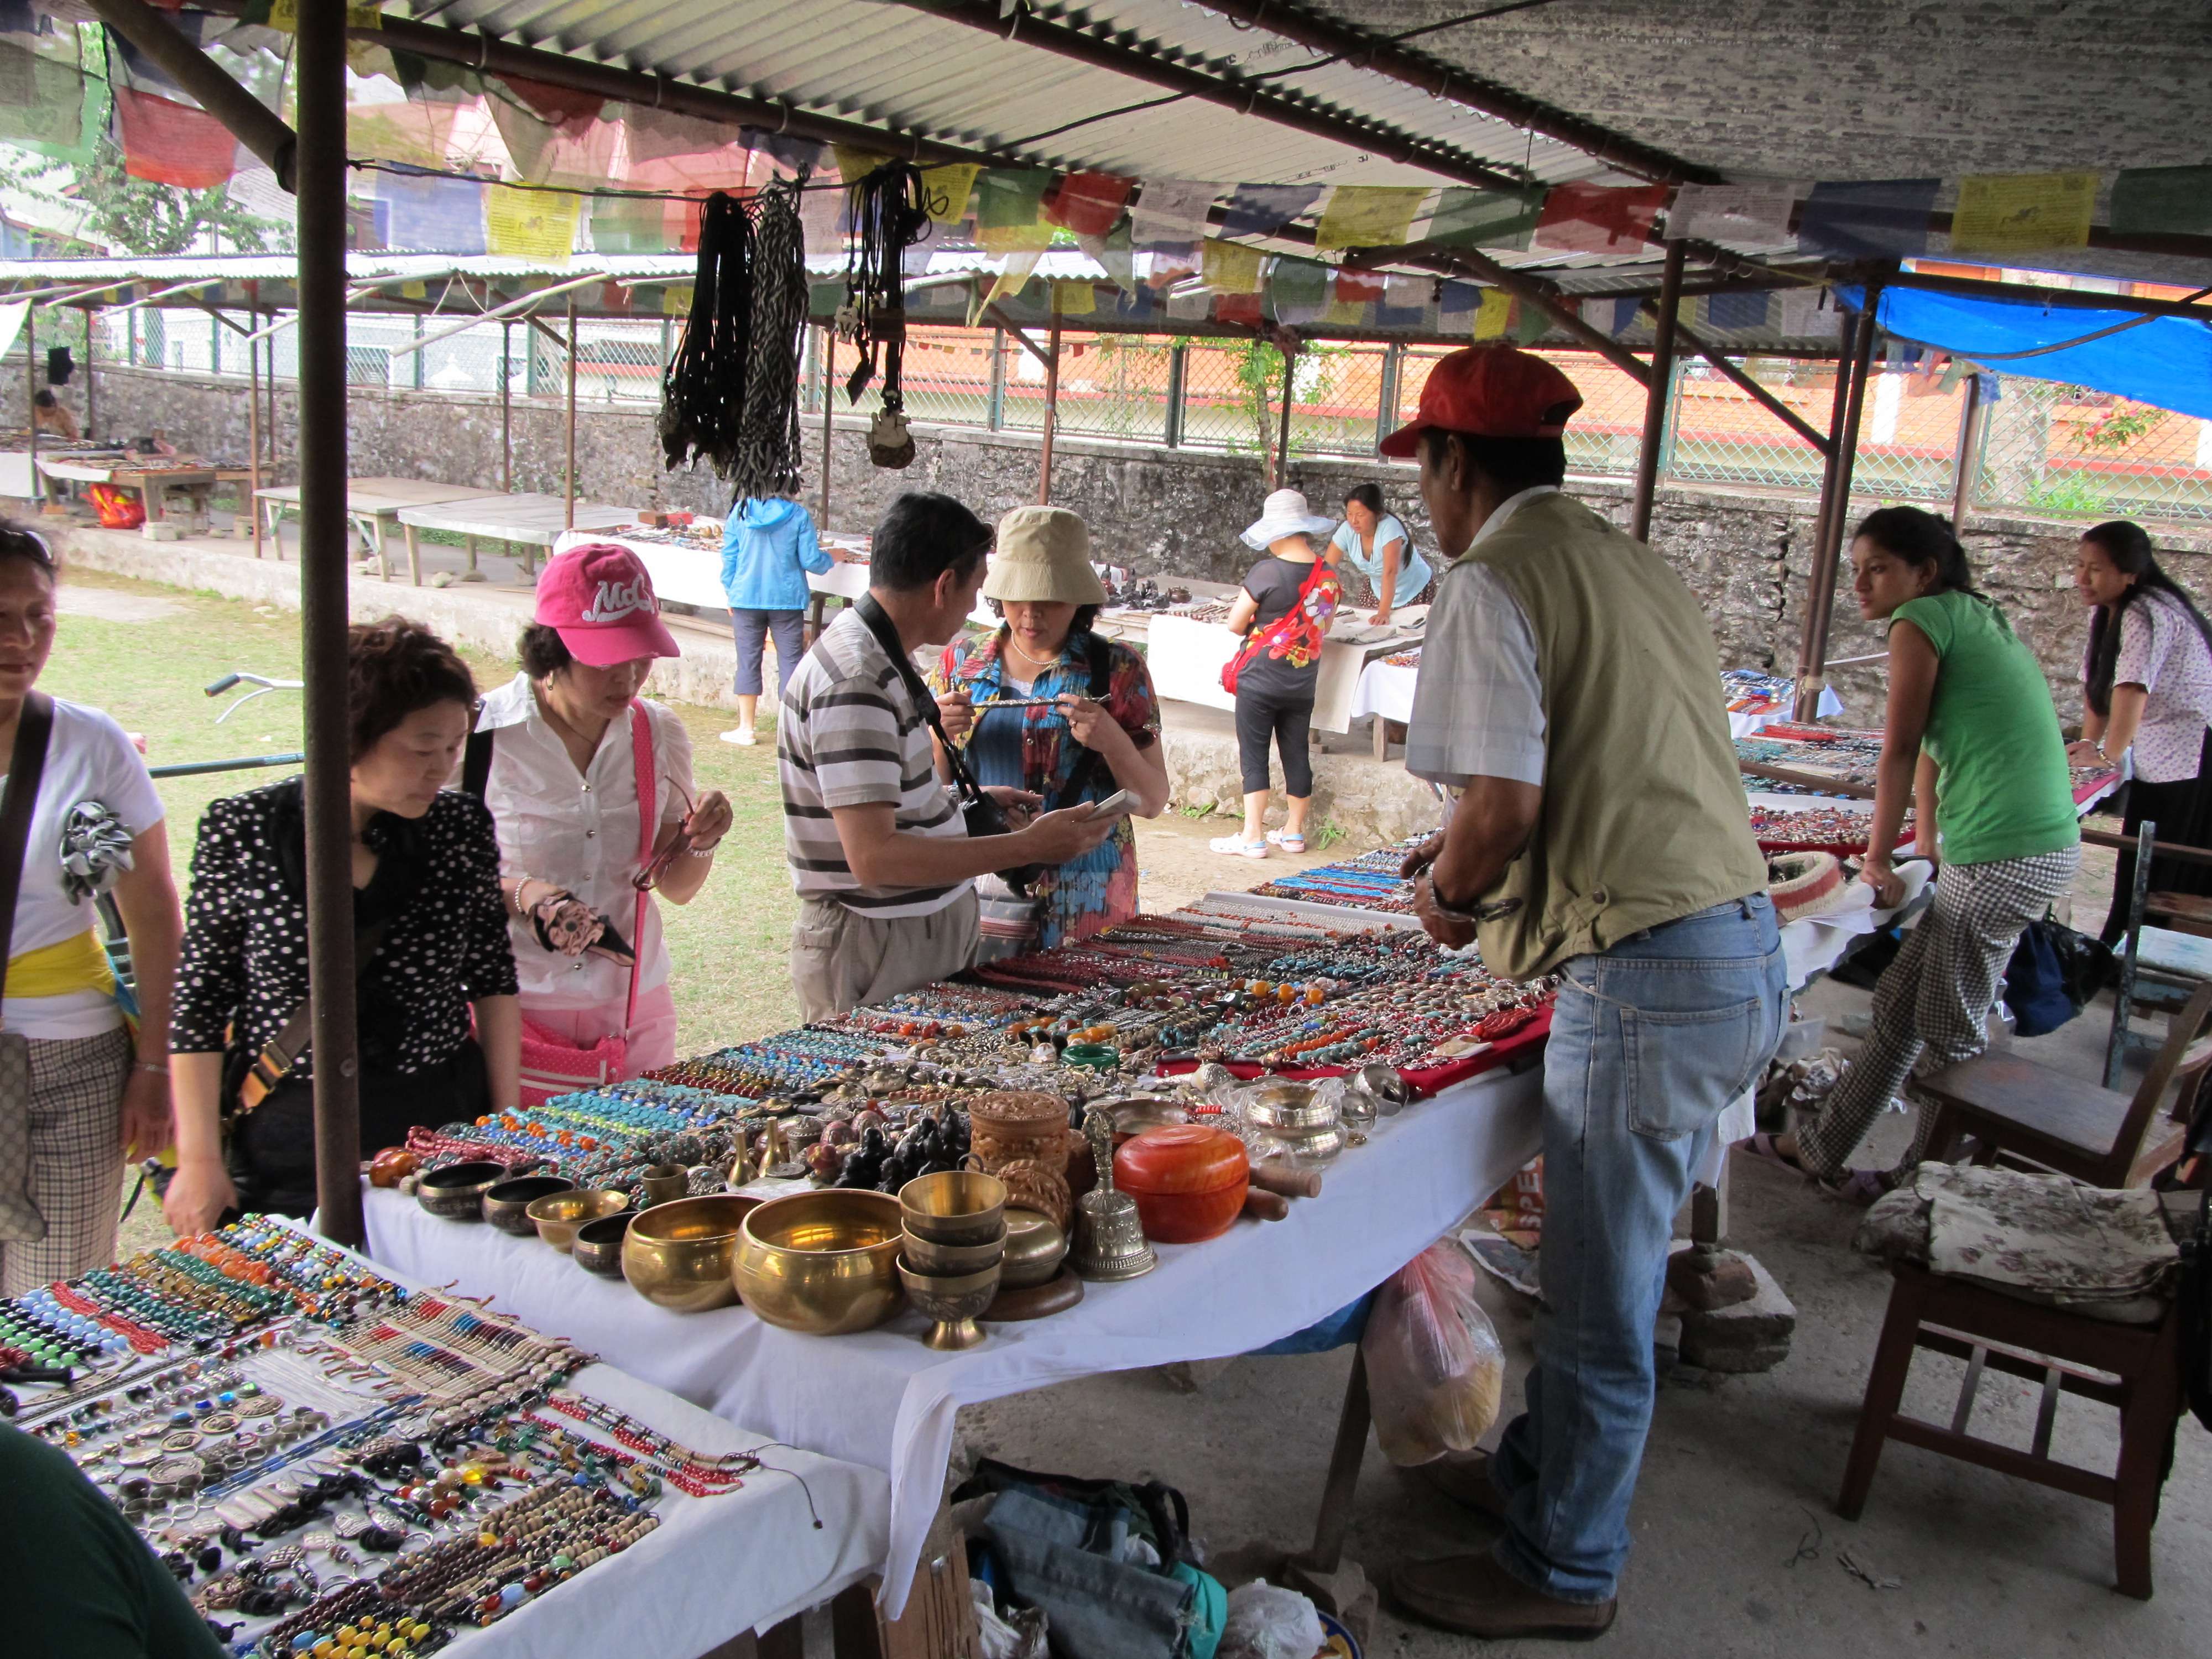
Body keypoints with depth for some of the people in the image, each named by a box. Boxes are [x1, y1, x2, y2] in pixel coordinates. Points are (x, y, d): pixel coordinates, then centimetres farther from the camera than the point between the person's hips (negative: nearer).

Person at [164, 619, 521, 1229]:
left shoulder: (461, 826, -4)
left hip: (445, 1127, 2)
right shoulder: (240, 831, -9)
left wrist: (507, 1117, 5)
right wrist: (200, 1160, -5)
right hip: (290, 1148, -2)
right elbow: (200, 1001, -4)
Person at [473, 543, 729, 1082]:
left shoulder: (659, 734, 1)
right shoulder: (481, 734, -12)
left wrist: (701, 842, -12)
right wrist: (518, 893, -21)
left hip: (635, 1006, 4)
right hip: (517, 1010, -3)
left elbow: (677, 887, 8)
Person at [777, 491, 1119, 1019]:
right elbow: (874, 857, -29)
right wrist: (1029, 846, -28)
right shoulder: (856, 683, -22)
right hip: (872, 951, -10)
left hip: (927, 932, 10)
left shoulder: (878, 662, 10)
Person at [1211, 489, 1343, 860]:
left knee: (1254, 758, 2)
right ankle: (1294, 832, 24)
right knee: (1297, 755, 14)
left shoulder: (1266, 573, -17)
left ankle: (1253, 837, 3)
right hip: (1303, 683, 6)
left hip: (1260, 680, -6)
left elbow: (1235, 624, -11)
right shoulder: (1329, 575, 1)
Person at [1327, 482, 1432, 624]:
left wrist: (1384, 613, -45)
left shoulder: (1389, 527, -33)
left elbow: (1390, 572, -39)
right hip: (1379, 590, 4)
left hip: (1415, 590, -4)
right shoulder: (1347, 530, -20)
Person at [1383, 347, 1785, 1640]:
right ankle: (1543, 1466, 41)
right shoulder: (1639, 566, 17)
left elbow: (1504, 801, -20)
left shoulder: (1493, 580, -11)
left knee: (1602, 1298, 7)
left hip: (1647, 978, -9)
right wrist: (1475, 858, 22)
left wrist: (1447, 889, 0)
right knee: (1610, 1266, 23)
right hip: (1747, 951, 9)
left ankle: (1565, 1570, 24)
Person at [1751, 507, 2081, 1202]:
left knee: (1949, 1034, 3)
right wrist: (1926, 847, 27)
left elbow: (1900, 752, -7)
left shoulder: (1922, 621, -10)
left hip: (2007, 856, -10)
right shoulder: (1979, 618, 18)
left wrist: (1878, 858, 1)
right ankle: (1820, 1148, 27)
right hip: (2038, 845, 10)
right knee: (1900, 1002, 17)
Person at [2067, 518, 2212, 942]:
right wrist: (2087, 744, 6)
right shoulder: (2106, 611, 9)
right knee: (2139, 877, 12)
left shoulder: (2147, 614, -22)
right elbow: (2096, 681, 12)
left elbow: (2132, 687, -32)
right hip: (2157, 763, 9)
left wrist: (2109, 755, -32)